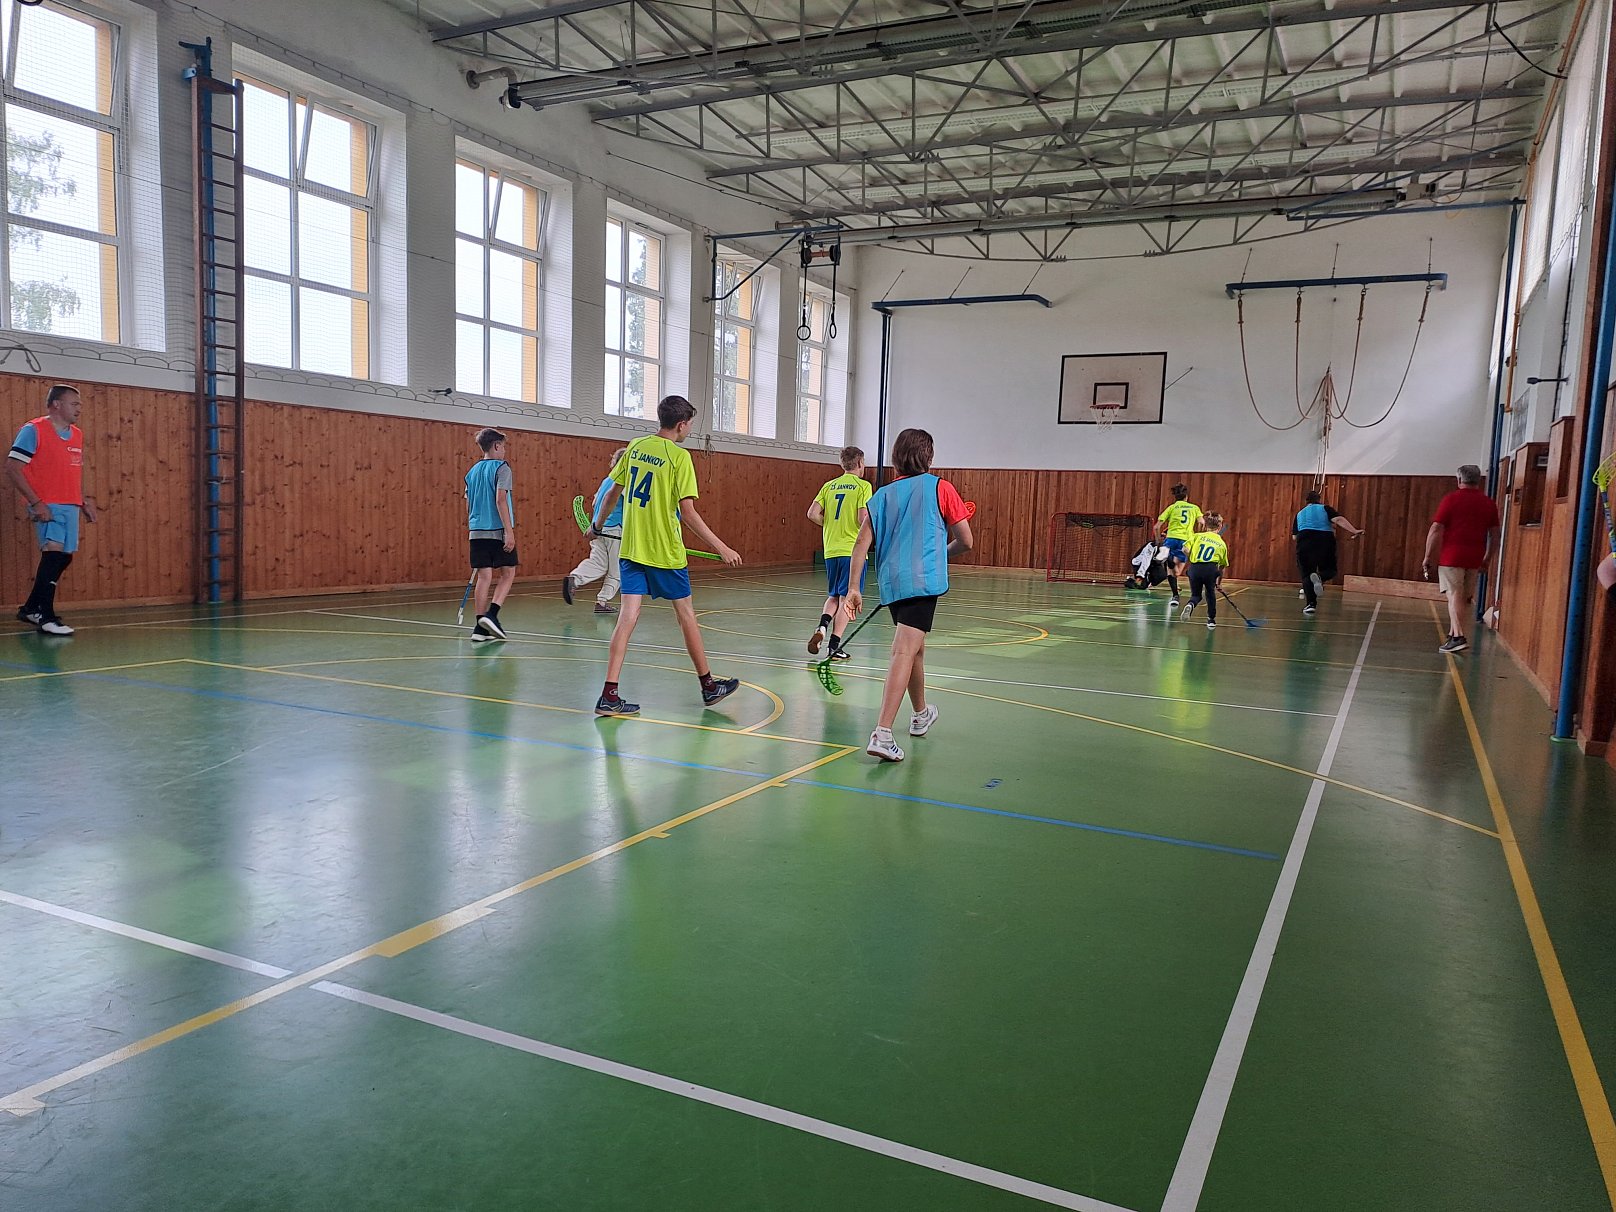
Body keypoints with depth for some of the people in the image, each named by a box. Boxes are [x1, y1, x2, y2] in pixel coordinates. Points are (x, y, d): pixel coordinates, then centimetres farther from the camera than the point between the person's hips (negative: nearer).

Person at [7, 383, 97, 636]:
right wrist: (36, 502, -17)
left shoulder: (77, 435, 14)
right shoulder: (33, 430, -7)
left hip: (71, 506, 8)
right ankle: (46, 617, -16)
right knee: (54, 551, -19)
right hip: (47, 506, -8)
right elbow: (12, 468, -11)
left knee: (64, 557, 11)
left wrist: (84, 500, 14)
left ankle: (30, 608, 28)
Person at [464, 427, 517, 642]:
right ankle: (491, 614, -11)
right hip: (498, 530, -6)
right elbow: (500, 500, -15)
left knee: (483, 576, 5)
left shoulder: (472, 471, 16)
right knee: (508, 573, 5)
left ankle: (481, 627, 3)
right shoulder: (501, 467, -5)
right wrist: (509, 531, -17)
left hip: (477, 531, 6)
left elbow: (468, 505, 19)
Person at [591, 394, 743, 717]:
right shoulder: (679, 456, -11)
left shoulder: (635, 446, 6)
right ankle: (709, 685, 24)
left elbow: (613, 492, 13)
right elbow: (687, 512, -16)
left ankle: (609, 695, -6)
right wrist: (722, 548, -13)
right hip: (665, 551, -5)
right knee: (686, 614, 9)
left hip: (631, 547, 5)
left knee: (628, 615, 1)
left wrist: (598, 525, 28)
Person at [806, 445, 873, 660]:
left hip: (831, 549, 5)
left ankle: (822, 626, -6)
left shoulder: (829, 485, 9)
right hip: (853, 550, -4)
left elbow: (812, 514, 2)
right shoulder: (863, 486, -5)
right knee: (845, 599, 1)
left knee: (833, 596, 19)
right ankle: (834, 646, -1)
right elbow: (863, 519, -14)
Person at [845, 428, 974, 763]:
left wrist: (853, 588, 7)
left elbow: (861, 545, 6)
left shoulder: (882, 495, 13)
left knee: (914, 647, 24)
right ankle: (882, 734, -24)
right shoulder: (940, 488, 3)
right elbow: (965, 542, 6)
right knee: (904, 653, -13)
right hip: (923, 579, -5)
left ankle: (921, 714, 43)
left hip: (890, 582, 6)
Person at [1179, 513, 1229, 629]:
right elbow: (1222, 567, 24)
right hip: (1211, 568, 0)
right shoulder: (1222, 543, 18)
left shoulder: (1198, 536, 14)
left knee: (1196, 595, 17)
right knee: (1210, 593, 24)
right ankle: (1211, 620, 29)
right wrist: (1218, 583, 35)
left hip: (1194, 568, 0)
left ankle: (1190, 605, -16)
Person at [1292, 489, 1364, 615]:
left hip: (1305, 543, 1)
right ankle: (1320, 577, -20)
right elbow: (1339, 520, -6)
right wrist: (1354, 531, -14)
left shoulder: (1299, 514, 21)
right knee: (1330, 570, 16)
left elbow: (1294, 536, 19)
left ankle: (1311, 604, -8)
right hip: (1325, 541, -1)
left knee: (1307, 574, 8)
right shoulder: (1325, 509, 12)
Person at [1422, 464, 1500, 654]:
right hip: (1474, 559, 5)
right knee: (1463, 598, 14)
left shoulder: (1451, 499, -4)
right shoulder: (1489, 503, 10)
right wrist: (1487, 559, 25)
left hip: (1451, 556, -5)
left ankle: (1458, 637, -19)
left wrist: (1427, 558, -4)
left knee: (1454, 595, -8)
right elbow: (1494, 535, 15)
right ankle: (1453, 634, 21)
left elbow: (1436, 530, -8)